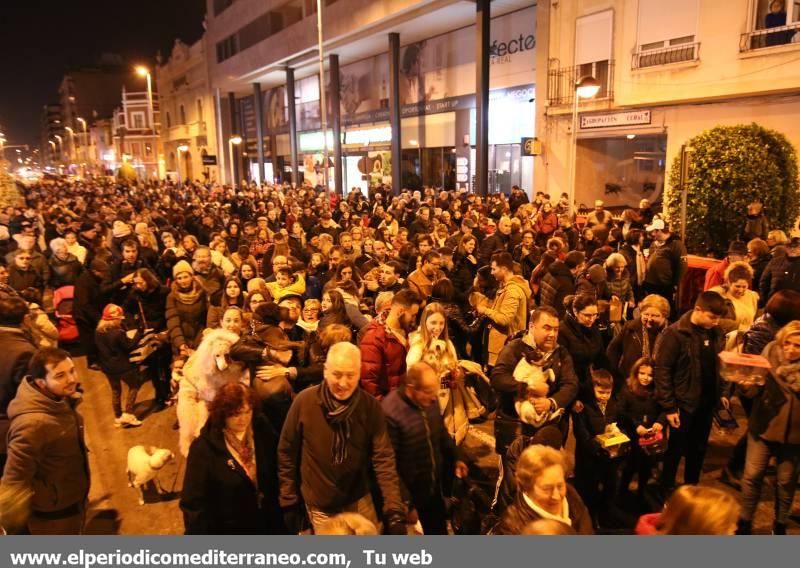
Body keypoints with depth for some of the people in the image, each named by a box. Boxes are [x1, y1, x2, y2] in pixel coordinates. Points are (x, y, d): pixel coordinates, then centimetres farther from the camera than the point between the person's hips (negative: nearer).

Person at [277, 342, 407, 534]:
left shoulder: (370, 406, -14)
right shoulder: (304, 401, -16)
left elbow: (383, 459, -16)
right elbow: (287, 453, -6)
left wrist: (394, 510, -24)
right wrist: (289, 502, -2)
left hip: (359, 502, 1)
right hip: (319, 506, -1)